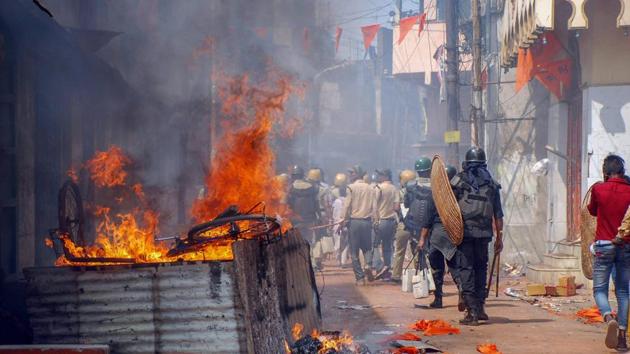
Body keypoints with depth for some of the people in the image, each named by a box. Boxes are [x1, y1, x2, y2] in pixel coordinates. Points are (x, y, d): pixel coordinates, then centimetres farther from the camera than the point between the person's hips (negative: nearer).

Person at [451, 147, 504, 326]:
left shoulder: (457, 181, 1)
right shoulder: (491, 183, 9)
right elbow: (498, 214, 9)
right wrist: (499, 237, 13)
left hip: (464, 231, -3)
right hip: (484, 232, 3)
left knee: (466, 268, -1)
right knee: (481, 268, 17)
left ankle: (472, 312, -7)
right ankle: (480, 308, 20)